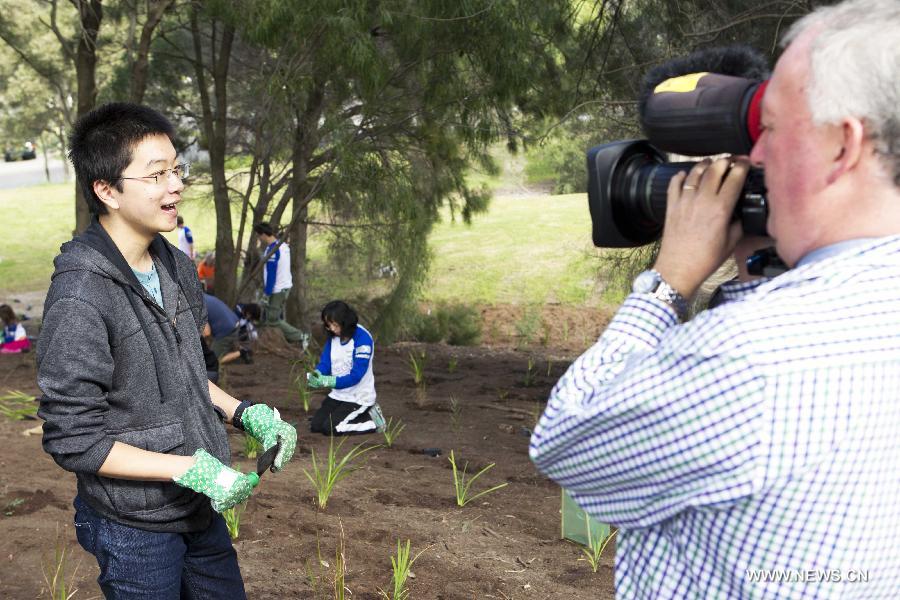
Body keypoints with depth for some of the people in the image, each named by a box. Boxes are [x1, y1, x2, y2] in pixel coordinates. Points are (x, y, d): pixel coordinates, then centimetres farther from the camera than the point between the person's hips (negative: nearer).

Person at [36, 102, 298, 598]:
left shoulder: (176, 267, 2)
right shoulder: (79, 298, -24)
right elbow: (72, 440, -21)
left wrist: (245, 415, -1)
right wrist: (189, 469, -24)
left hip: (201, 510, 7)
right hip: (133, 528, -7)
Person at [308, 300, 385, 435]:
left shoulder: (362, 338, -22)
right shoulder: (333, 336, -1)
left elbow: (356, 375, -25)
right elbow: (324, 363, 0)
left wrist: (328, 381, -32)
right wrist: (316, 375, -23)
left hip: (359, 397, -7)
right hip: (338, 394, 7)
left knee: (330, 428, -16)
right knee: (315, 426, 2)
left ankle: (371, 419, 3)